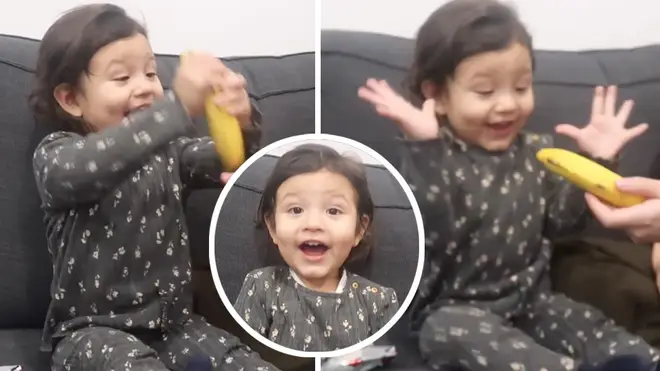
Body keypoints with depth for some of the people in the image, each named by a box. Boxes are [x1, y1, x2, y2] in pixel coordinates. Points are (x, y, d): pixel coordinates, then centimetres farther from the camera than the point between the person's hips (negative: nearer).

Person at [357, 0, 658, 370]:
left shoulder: (535, 151, 6)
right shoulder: (431, 159, -12)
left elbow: (563, 219, 9)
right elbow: (430, 233, -28)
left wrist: (598, 161, -1)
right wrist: (424, 147, -37)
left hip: (530, 297, 6)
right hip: (454, 308, -6)